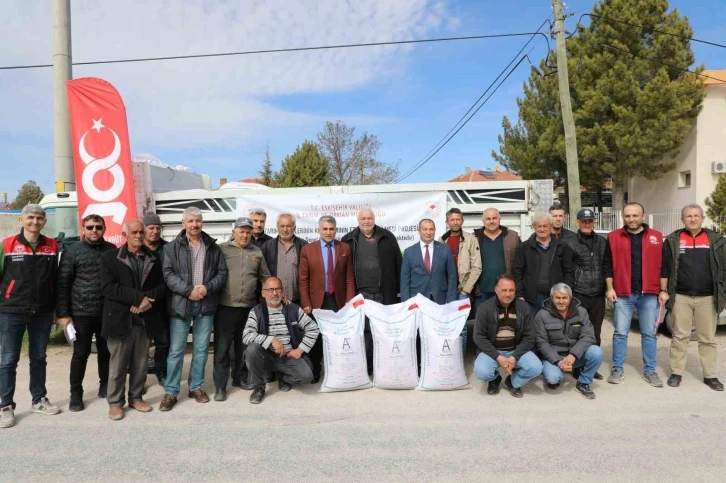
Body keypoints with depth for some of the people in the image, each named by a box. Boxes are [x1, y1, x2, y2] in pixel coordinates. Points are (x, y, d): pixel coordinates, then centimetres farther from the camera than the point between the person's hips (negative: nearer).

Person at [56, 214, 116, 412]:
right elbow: (62, 283, -3)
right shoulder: (72, 251, -2)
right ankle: (76, 394, 16)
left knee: (106, 351, 13)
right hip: (81, 312, -2)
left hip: (108, 312, 2)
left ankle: (105, 385, 29)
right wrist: (62, 313, -8)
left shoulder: (112, 250, 6)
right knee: (81, 353, 4)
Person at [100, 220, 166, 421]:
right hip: (120, 319, -3)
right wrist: (138, 297, -18)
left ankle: (136, 397, 25)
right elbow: (109, 287, -11)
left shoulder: (154, 259, 11)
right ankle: (115, 402, 17)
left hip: (145, 319, 3)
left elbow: (162, 285, 6)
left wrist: (147, 299, -13)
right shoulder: (110, 257, 1)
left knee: (140, 363, 11)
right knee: (118, 364, 4)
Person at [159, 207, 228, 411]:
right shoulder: (173, 247, 1)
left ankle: (196, 387, 24)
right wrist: (188, 290, -17)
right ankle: (170, 392, 13)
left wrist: (208, 288, -11)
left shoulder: (213, 247, 8)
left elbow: (222, 273, 5)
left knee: (201, 349, 10)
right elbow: (168, 274, -7)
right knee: (176, 350, 2)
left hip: (206, 304, 3)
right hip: (181, 303, -2)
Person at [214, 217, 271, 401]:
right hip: (226, 307, -3)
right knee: (222, 347, 2)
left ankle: (240, 378, 31)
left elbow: (265, 277, 15)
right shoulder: (222, 249, -1)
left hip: (249, 308, 4)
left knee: (244, 347, 15)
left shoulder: (257, 252, 10)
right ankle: (220, 386, 11)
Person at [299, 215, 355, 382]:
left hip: (338, 300, 0)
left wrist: (349, 303, -4)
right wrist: (306, 304, -7)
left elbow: (349, 278, 3)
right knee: (316, 337, 9)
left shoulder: (345, 248, 3)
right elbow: (303, 280, -1)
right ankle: (314, 372, 22)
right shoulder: (307, 249, 1)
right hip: (317, 301, 0)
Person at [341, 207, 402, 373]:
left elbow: (397, 264, 5)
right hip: (359, 293, 0)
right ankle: (364, 364, 14)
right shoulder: (348, 240, 5)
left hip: (384, 293, 0)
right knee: (363, 329, 4)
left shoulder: (387, 237, 5)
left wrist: (399, 287, 1)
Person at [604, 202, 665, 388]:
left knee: (649, 334, 9)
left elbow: (662, 266, 6)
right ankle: (617, 369, 14)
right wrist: (610, 288, -3)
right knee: (620, 333, 4)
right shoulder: (614, 237, 2)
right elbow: (607, 265, 3)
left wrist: (663, 290, 2)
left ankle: (650, 370, 20)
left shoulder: (656, 237, 5)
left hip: (649, 294, 1)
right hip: (623, 294, -1)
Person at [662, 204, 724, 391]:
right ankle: (676, 373, 15)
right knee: (680, 336, 6)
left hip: (708, 298, 1)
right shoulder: (673, 240, 2)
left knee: (708, 338, 9)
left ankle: (710, 375, 18)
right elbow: (665, 268, 2)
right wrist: (663, 291, -2)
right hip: (681, 297, -1)